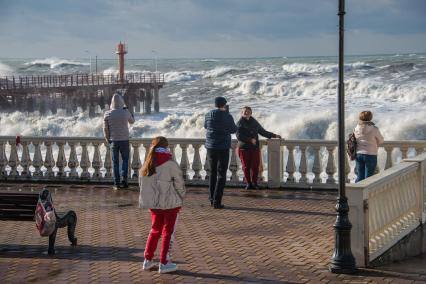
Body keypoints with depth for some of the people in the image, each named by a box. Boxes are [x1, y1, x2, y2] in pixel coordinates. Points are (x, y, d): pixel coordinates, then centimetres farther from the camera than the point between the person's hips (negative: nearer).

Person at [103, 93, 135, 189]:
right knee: (125, 159, 13)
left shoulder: (107, 114, -6)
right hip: (124, 140, -1)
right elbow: (132, 121, 12)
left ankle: (116, 183, 7)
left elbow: (105, 129, -1)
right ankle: (124, 179, 0)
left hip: (113, 140, 1)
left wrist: (108, 140, 13)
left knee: (115, 161, 8)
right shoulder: (125, 112, -9)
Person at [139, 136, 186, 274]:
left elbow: (142, 184, 6)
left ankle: (147, 260, 23)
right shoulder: (171, 165, -15)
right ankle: (164, 263, 9)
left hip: (153, 204, 5)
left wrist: (151, 199, 14)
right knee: (168, 232, 7)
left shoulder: (146, 166, 1)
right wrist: (181, 198, 5)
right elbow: (180, 184, -11)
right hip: (170, 203, -5)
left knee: (155, 230, 21)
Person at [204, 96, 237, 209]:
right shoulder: (227, 117, -11)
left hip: (210, 147, 4)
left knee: (212, 172, 20)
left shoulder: (208, 115, 0)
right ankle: (217, 202, -6)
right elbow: (233, 130, 5)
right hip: (223, 148, -4)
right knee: (221, 175, 1)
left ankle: (212, 199, 21)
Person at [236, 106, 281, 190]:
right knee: (246, 167, 0)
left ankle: (254, 183, 8)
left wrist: (274, 135, 17)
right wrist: (250, 140, -19)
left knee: (255, 166, -2)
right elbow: (239, 136, -11)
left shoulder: (254, 122, 13)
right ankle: (248, 183, 11)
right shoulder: (240, 123, 0)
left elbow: (263, 132, 21)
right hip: (244, 148, -3)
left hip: (255, 148, 3)